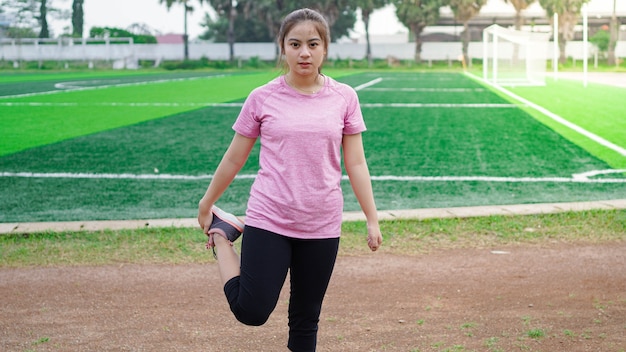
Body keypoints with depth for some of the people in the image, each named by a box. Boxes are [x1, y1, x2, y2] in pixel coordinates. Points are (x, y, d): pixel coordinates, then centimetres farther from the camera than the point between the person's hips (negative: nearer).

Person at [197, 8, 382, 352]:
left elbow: (355, 164, 5)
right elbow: (234, 159, 7)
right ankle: (222, 234, 19)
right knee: (252, 312, -5)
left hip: (322, 227, 2)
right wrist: (206, 205, 15)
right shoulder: (262, 98, -2)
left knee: (306, 320, 10)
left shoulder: (344, 98, 2)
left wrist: (372, 219, 3)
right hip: (269, 220, -2)